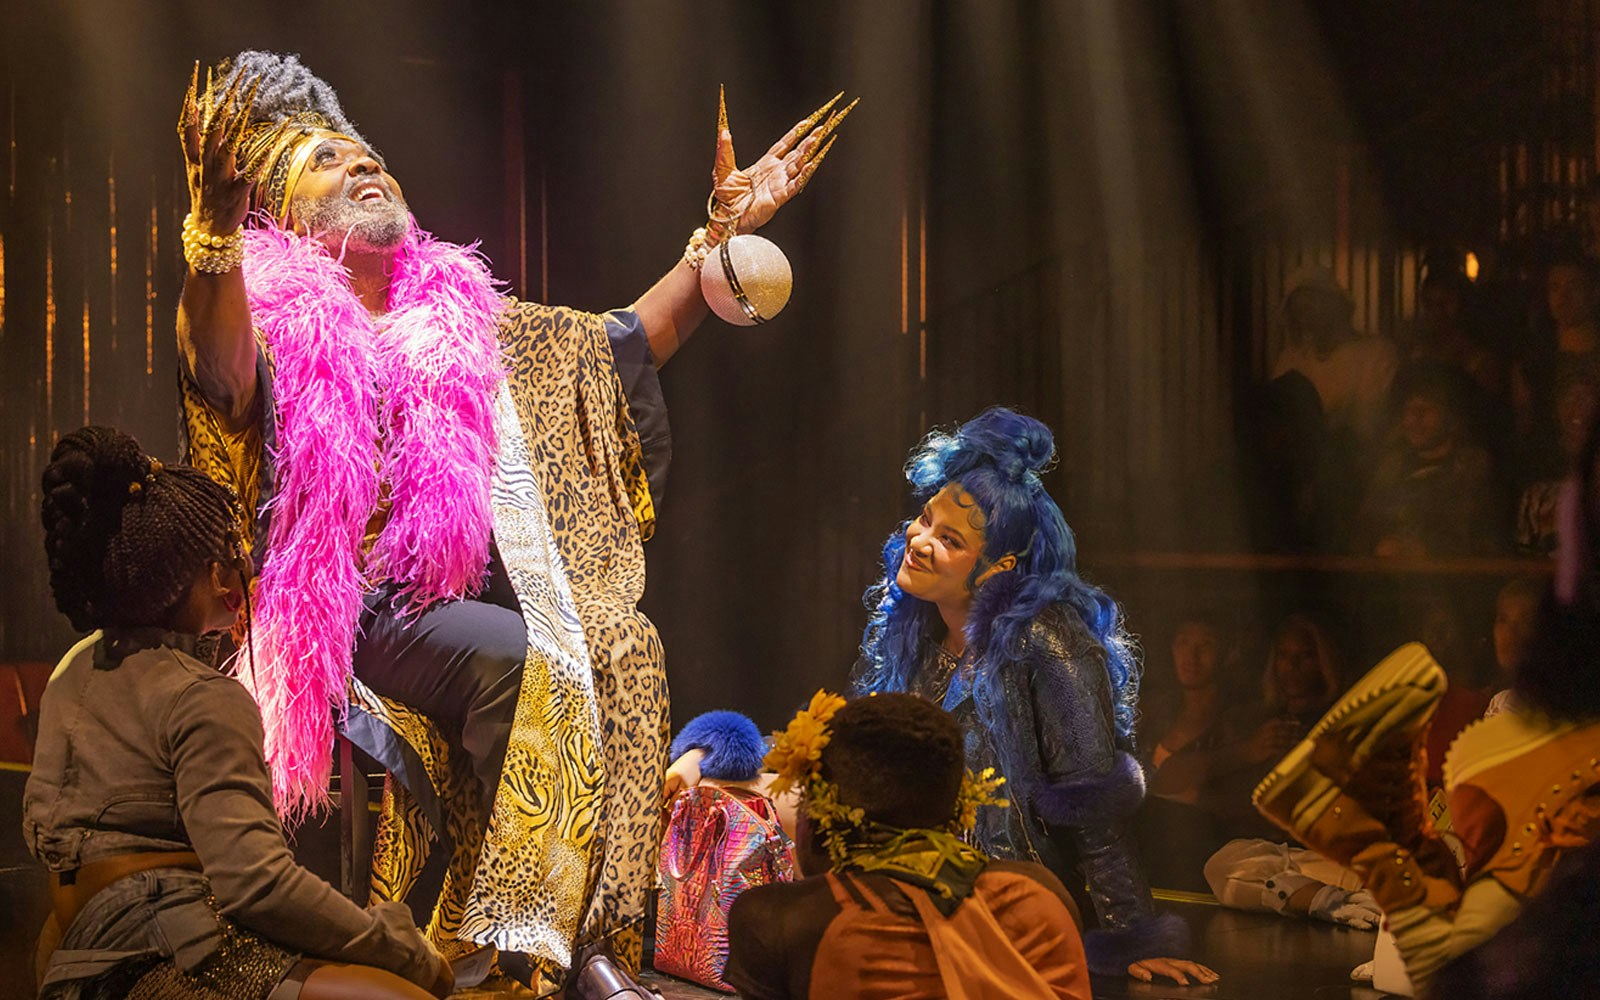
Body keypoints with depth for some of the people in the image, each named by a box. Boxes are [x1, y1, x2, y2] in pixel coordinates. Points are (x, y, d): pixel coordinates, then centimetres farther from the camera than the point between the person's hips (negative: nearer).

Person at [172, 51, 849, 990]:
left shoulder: (461, 315, 20)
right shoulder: (276, 318, 1)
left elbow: (626, 346, 23)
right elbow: (223, 379, -25)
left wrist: (726, 230, 15)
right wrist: (215, 232, -43)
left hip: (472, 591, 6)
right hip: (358, 611, -6)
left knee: (624, 646, -19)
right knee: (522, 662, -30)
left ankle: (591, 938, -19)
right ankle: (496, 949, -23)